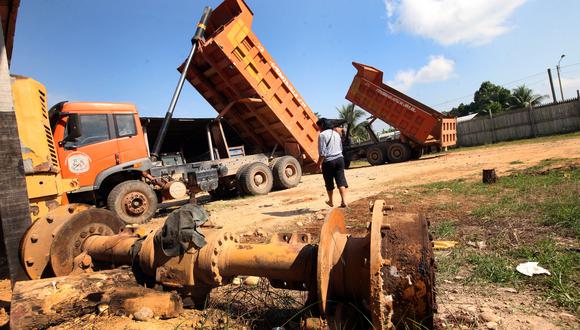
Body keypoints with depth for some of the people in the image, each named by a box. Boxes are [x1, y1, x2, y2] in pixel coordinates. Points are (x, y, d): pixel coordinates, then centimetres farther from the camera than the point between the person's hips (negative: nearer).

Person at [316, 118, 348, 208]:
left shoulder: (322, 135, -12)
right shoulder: (336, 133, 11)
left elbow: (322, 153, -16)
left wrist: (319, 163, -8)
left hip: (328, 161, -6)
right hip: (339, 159, 6)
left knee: (329, 183, 10)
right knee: (341, 180, 5)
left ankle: (331, 202, 24)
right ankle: (344, 201, -2)